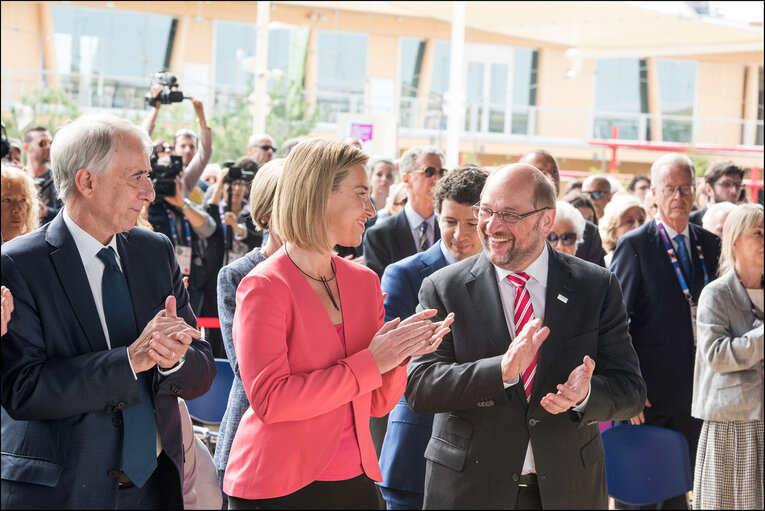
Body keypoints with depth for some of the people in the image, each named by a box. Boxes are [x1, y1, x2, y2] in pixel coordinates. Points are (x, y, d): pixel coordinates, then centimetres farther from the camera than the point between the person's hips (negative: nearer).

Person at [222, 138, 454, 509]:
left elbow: (378, 404, 10)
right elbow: (269, 399, -19)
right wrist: (369, 363, -18)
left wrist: (398, 357, -11)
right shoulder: (264, 287, -11)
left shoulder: (365, 282, 8)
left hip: (354, 479, 6)